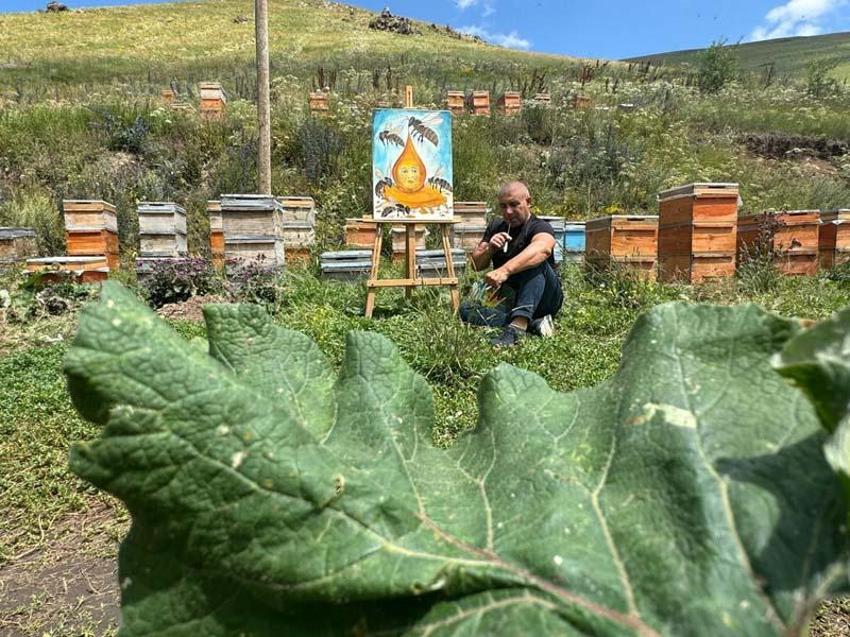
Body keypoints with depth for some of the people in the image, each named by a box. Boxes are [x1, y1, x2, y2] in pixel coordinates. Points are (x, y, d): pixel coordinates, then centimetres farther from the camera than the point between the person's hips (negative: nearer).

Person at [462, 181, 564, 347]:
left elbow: (542, 249, -38)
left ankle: (518, 325, -48)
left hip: (544, 300, -5)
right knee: (466, 310, -19)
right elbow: (476, 265, 9)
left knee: (535, 262, -32)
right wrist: (489, 249, -15)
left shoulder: (540, 227, -12)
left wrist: (505, 270, -54)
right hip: (507, 300, 5)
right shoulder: (495, 227, 8)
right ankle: (534, 323, -22)